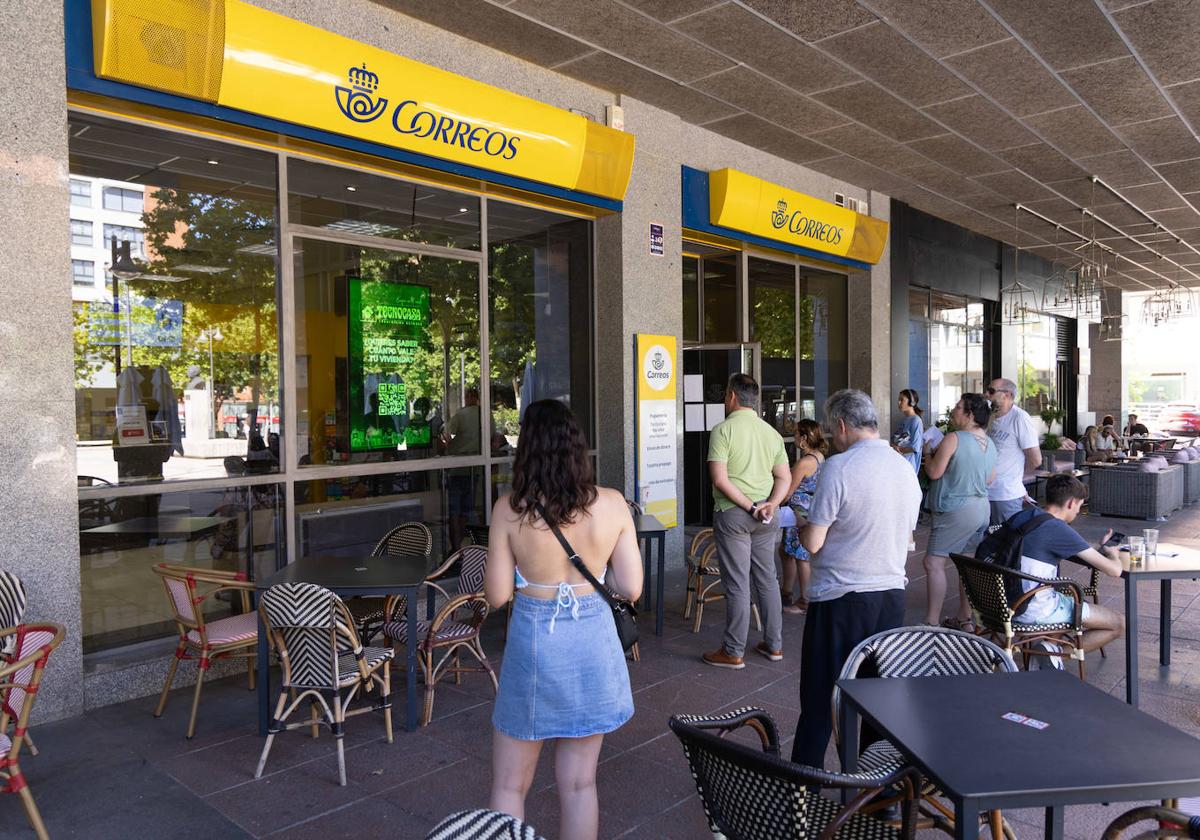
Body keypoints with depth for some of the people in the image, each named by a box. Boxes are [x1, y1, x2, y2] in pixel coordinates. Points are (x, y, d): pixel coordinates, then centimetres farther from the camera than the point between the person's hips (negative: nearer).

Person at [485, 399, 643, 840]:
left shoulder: (509, 509, -13)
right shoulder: (612, 504, -8)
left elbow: (497, 596, -8)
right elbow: (630, 588, -4)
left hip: (533, 646, -2)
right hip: (593, 645, 2)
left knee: (509, 786, 16)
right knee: (579, 783, 17)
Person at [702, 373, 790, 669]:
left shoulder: (723, 430, -11)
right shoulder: (771, 432, 9)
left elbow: (720, 480, -18)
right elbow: (784, 477, 6)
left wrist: (750, 507, -13)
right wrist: (770, 504, -6)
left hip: (732, 514, -6)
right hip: (765, 518, 6)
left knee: (737, 584, -1)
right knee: (767, 580, 15)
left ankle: (733, 652, 8)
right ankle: (774, 644, 24)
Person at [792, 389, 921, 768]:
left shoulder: (838, 467, -16)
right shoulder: (906, 468, 5)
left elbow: (813, 543, -15)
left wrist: (803, 529, 6)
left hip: (840, 598, -6)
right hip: (892, 594, 6)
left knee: (819, 697, 6)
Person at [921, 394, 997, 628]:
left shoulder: (954, 439, -16)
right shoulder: (989, 443, 9)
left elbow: (934, 472, -14)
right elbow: (990, 479, 18)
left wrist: (928, 454, 3)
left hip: (956, 510, -9)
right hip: (982, 508, 9)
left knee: (934, 563, -7)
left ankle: (931, 622, -9)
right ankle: (964, 618, 23)